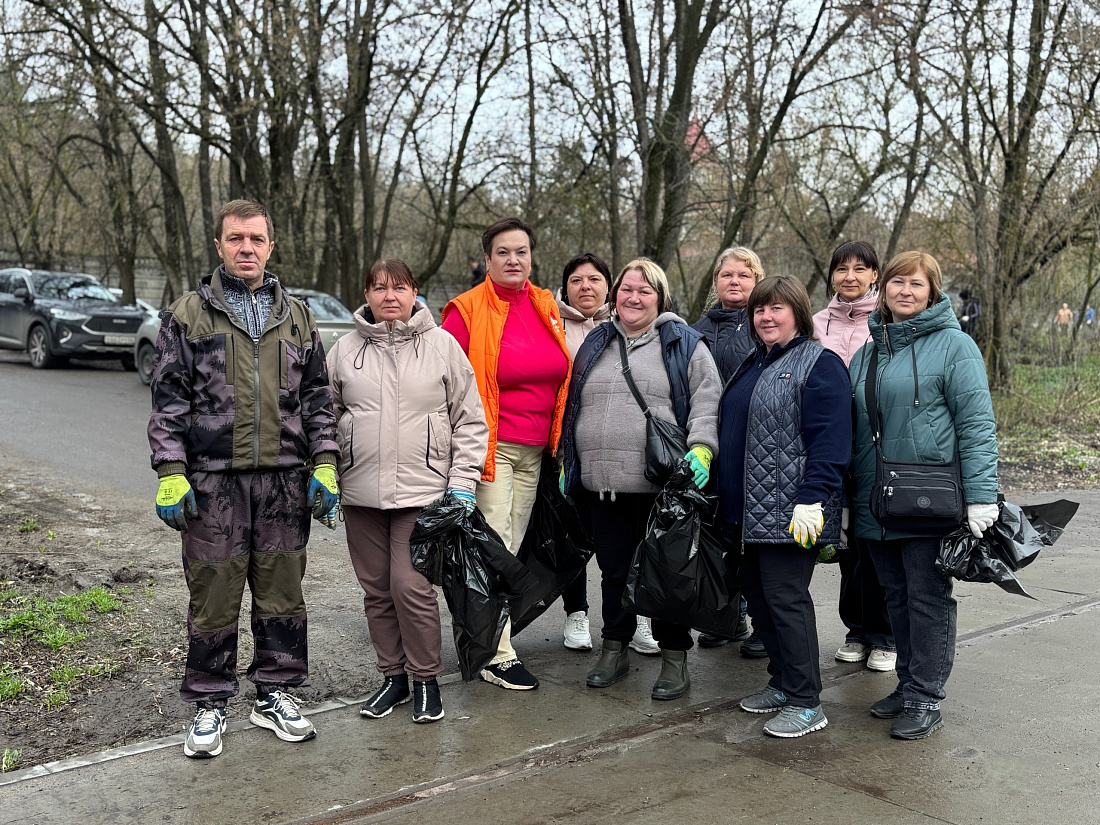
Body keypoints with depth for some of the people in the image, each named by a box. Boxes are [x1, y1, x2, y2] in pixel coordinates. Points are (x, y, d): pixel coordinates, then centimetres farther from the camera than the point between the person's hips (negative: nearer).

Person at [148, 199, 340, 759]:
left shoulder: (296, 317, 13)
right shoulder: (188, 314, 5)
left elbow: (317, 397, 13)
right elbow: (168, 399, 1)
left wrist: (324, 465, 3)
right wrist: (170, 475, -7)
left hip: (285, 479, 3)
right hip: (213, 480, -2)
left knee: (282, 588, 8)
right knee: (213, 592, 2)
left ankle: (274, 694, 23)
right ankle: (209, 704, 16)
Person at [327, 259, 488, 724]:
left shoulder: (441, 345, 2)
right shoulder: (346, 350, 7)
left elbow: (469, 420, 3)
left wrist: (462, 483, -3)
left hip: (422, 490, -3)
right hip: (361, 492, 3)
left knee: (411, 585, -8)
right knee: (376, 589, 9)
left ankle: (426, 680, 11)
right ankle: (393, 676, 26)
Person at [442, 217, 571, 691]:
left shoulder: (546, 307, 10)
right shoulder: (468, 310, -6)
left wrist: (557, 440, 17)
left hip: (534, 451, 6)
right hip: (491, 447, -6)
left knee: (511, 547, 11)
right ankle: (498, 657, 1)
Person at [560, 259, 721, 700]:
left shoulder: (683, 344, 4)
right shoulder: (595, 344, 17)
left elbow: (707, 400, -4)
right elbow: (571, 405, 22)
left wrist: (701, 449, -18)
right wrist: (566, 462, 19)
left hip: (660, 485, -4)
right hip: (602, 483, 4)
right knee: (614, 571, 13)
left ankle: (675, 658, 16)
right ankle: (615, 650, 28)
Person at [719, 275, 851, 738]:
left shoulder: (818, 365, -8)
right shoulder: (753, 365, 19)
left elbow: (828, 440, -17)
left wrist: (812, 499, -24)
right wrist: (727, 498, 20)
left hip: (790, 513, -9)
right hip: (749, 510, 9)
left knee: (785, 597, -7)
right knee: (757, 595, 13)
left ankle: (805, 703, 2)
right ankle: (782, 682, 27)